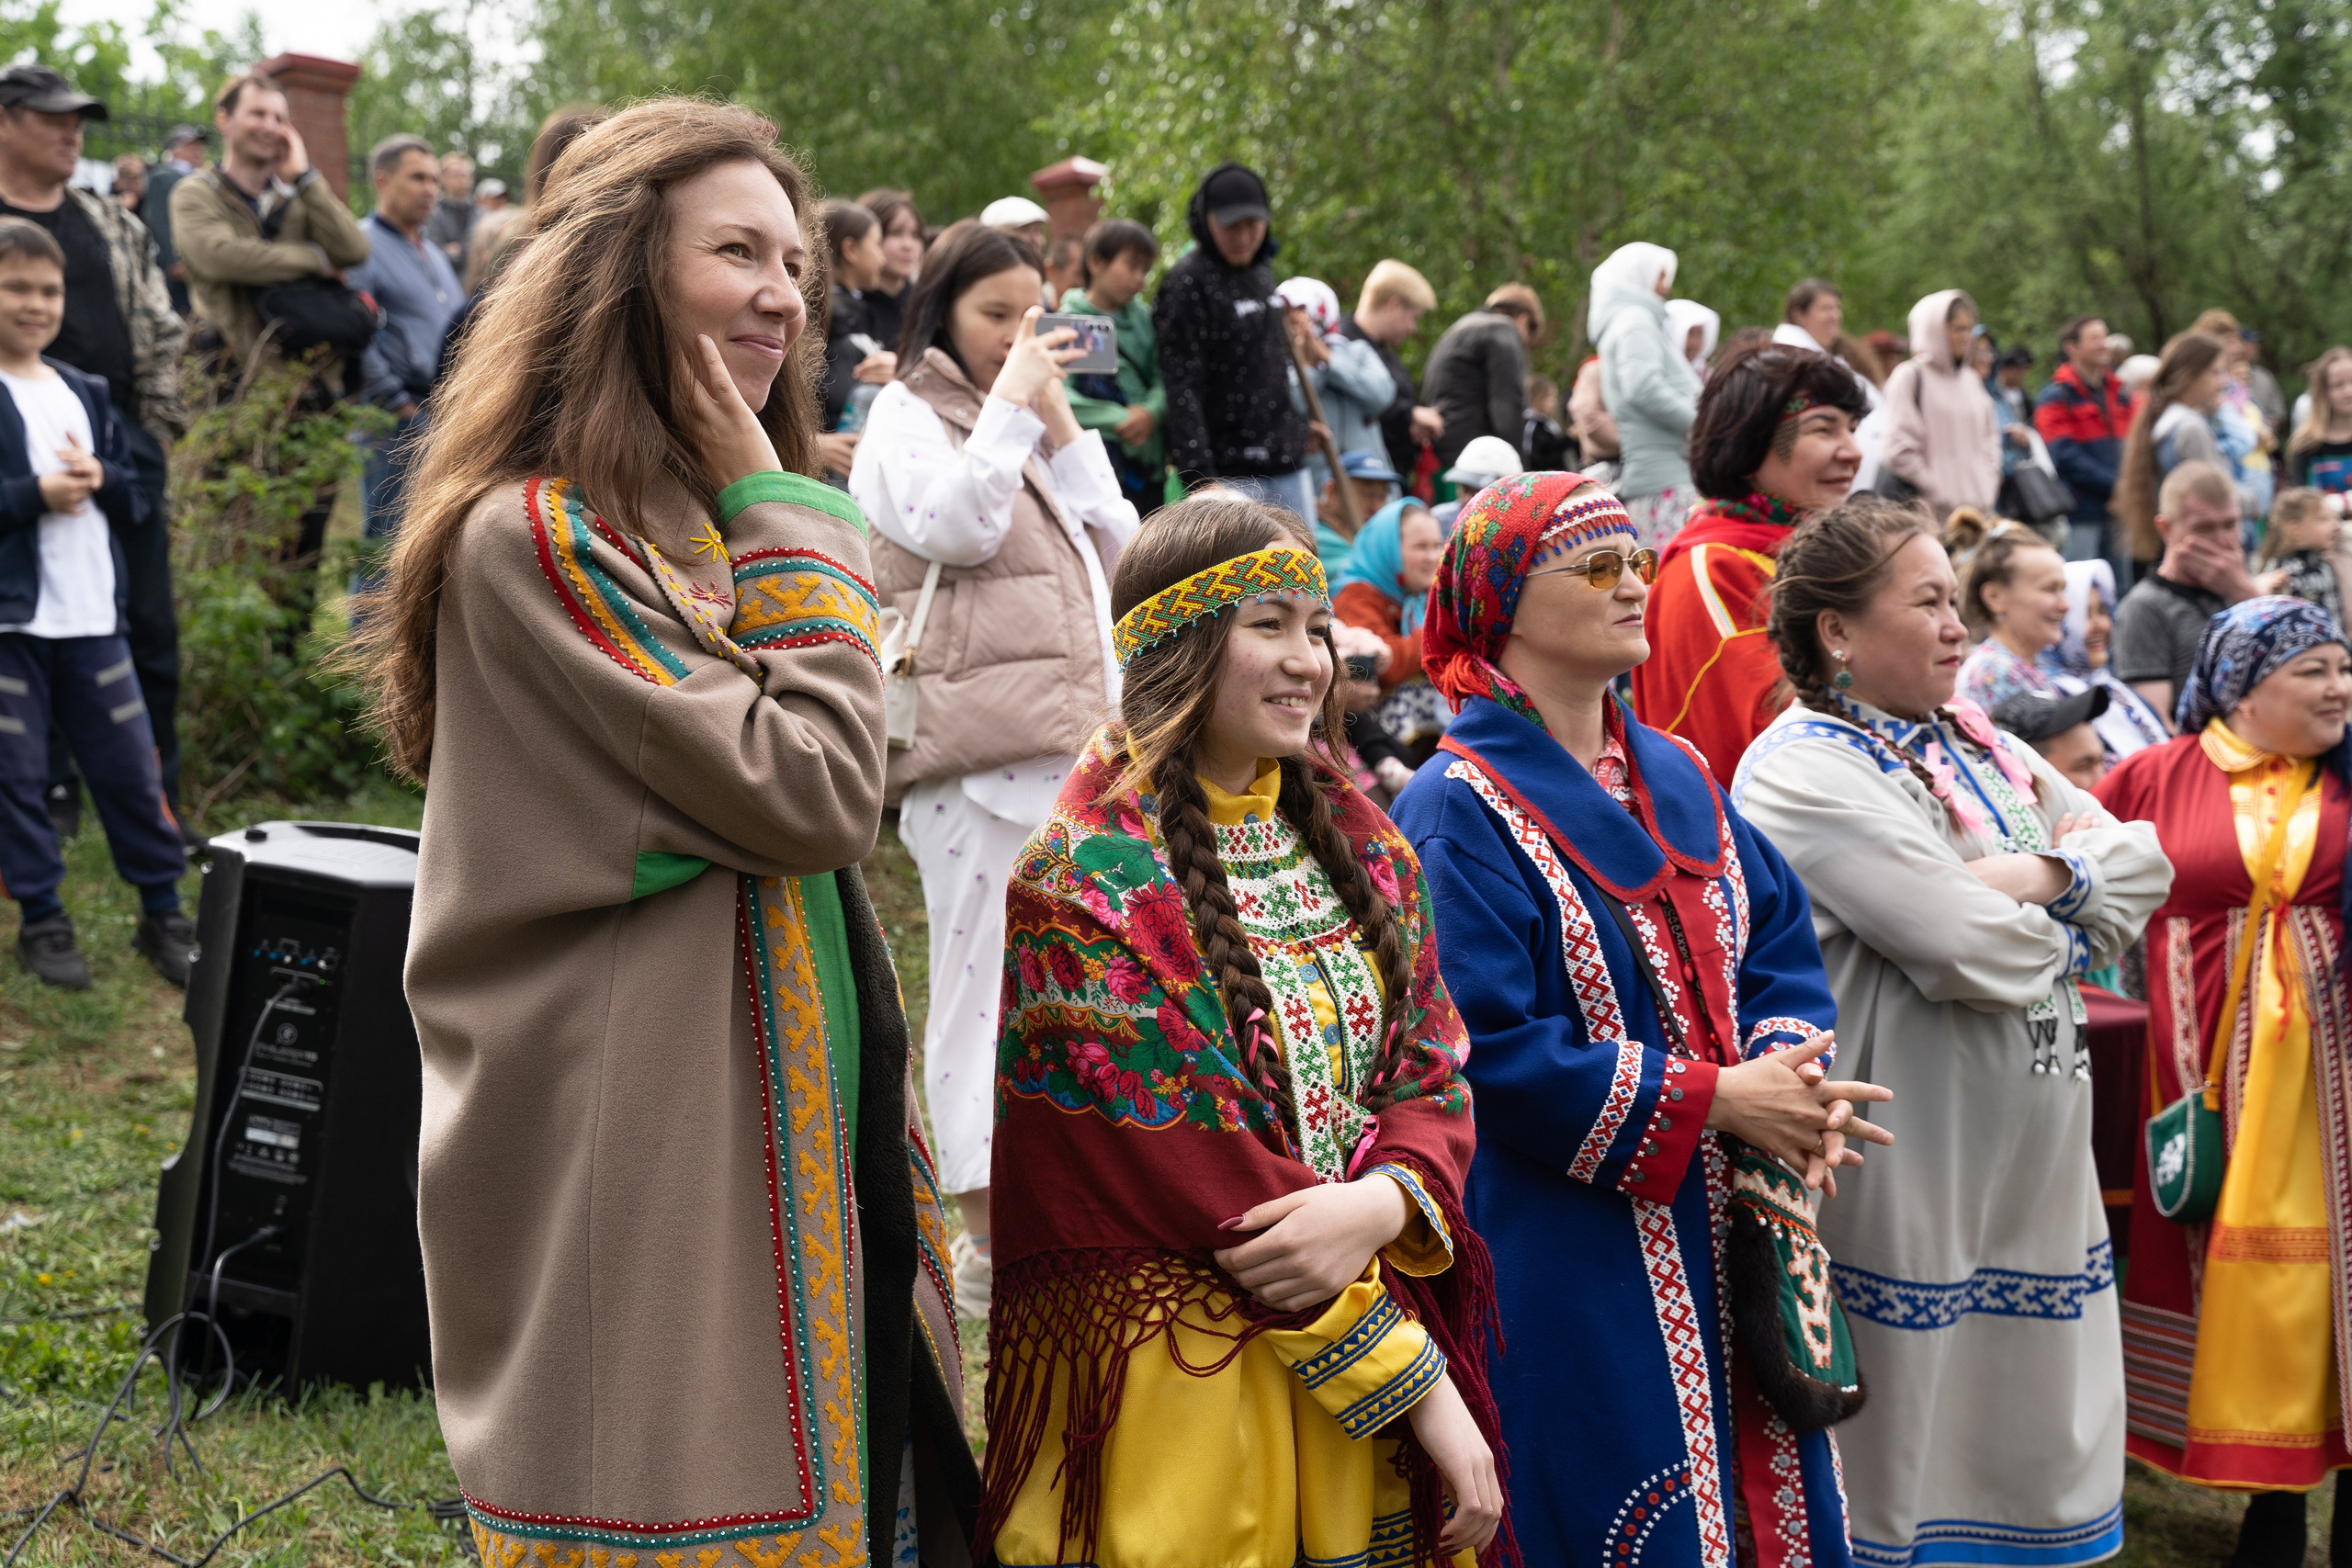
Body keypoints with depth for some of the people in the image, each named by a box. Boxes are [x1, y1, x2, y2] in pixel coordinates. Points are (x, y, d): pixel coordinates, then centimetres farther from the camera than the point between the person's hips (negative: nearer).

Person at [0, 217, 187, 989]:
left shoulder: (86, 394, 14)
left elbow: (135, 502, 15)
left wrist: (99, 481, -6)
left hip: (92, 617, 5)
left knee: (131, 771, 8)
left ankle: (163, 914, 18)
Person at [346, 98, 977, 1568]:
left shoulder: (697, 524, 15)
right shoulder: (533, 538, -16)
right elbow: (810, 790, -19)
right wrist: (783, 520, -13)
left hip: (792, 1135, 9)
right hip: (653, 1165, -9)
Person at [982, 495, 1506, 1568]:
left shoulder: (1357, 842, 10)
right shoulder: (1088, 883, -11)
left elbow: (1433, 1071, 6)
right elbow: (1199, 1170, -15)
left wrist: (1385, 1203, -18)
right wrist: (1417, 1378, -15)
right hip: (1178, 1380, -6)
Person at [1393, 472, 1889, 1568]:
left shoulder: (1676, 779, 13)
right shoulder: (1461, 811, -12)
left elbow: (1779, 942, 12)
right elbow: (1488, 1053, -19)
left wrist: (1790, 1073, -10)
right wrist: (1712, 1098, -17)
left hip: (1732, 1245, 7)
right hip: (1572, 1267, -7)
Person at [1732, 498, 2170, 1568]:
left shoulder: (1973, 741, 13)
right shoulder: (1803, 772, -14)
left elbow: (2143, 858, 9)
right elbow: (1970, 950, -22)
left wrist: (2039, 875, -10)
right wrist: (2073, 909, -2)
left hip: (2035, 1149, 8)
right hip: (1910, 1170, -8)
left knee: (2035, 1421, 14)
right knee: (1918, 1444, 1)